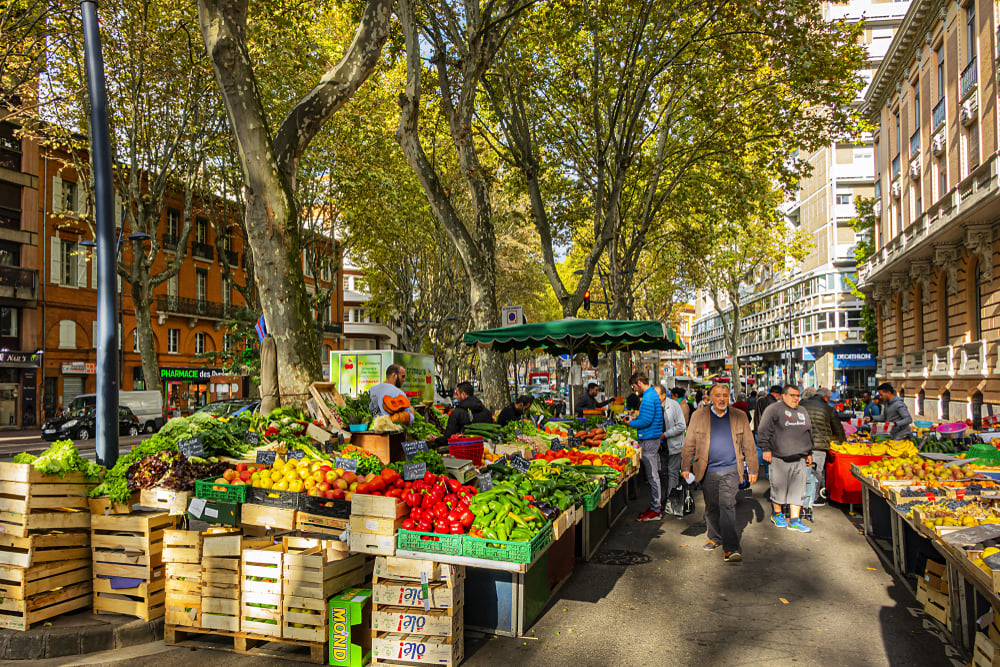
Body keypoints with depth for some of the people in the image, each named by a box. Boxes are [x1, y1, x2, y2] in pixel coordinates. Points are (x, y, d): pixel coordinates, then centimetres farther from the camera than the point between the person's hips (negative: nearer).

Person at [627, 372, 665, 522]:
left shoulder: (648, 397, -17)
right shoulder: (653, 394, 15)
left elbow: (646, 421, -22)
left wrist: (632, 423, -8)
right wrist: (637, 418, 15)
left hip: (649, 440, -10)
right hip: (654, 438, 10)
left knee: (652, 476, -4)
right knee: (654, 474, 14)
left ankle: (654, 511, 2)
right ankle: (655, 507, 22)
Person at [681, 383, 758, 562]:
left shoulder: (739, 417, 6)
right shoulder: (699, 416, 3)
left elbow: (749, 445, 11)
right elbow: (689, 443, 6)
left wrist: (752, 469, 10)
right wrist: (686, 467, 2)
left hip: (730, 470, -1)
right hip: (708, 471, 1)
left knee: (727, 506, -13)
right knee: (711, 507, 12)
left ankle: (730, 549, -14)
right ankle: (714, 537, 34)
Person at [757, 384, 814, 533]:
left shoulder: (802, 411, 19)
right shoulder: (774, 409, -4)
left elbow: (809, 433, 27)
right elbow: (764, 431, -7)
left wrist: (809, 453, 24)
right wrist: (766, 448, -12)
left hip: (799, 459, 6)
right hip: (780, 458, -6)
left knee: (798, 489, 2)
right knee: (779, 487, 3)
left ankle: (794, 520, 7)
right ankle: (777, 515, 22)